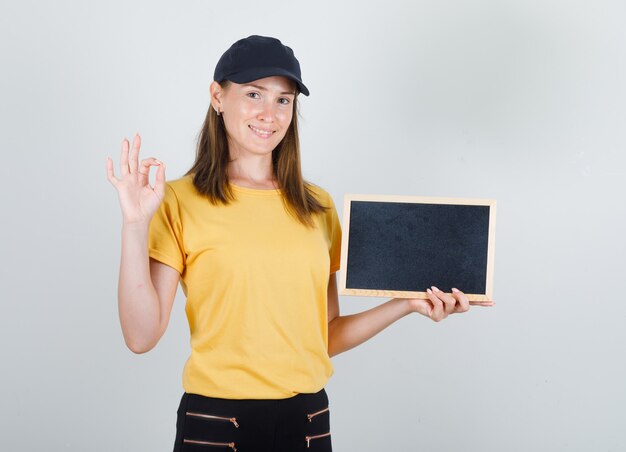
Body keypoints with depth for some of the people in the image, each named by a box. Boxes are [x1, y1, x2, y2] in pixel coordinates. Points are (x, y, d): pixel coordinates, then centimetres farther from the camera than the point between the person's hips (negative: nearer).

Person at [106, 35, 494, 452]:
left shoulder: (317, 206, 6)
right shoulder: (181, 201, -6)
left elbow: (325, 337, 10)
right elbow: (142, 336, -13)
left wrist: (406, 305, -1)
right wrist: (135, 226, -19)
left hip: (309, 418, 4)